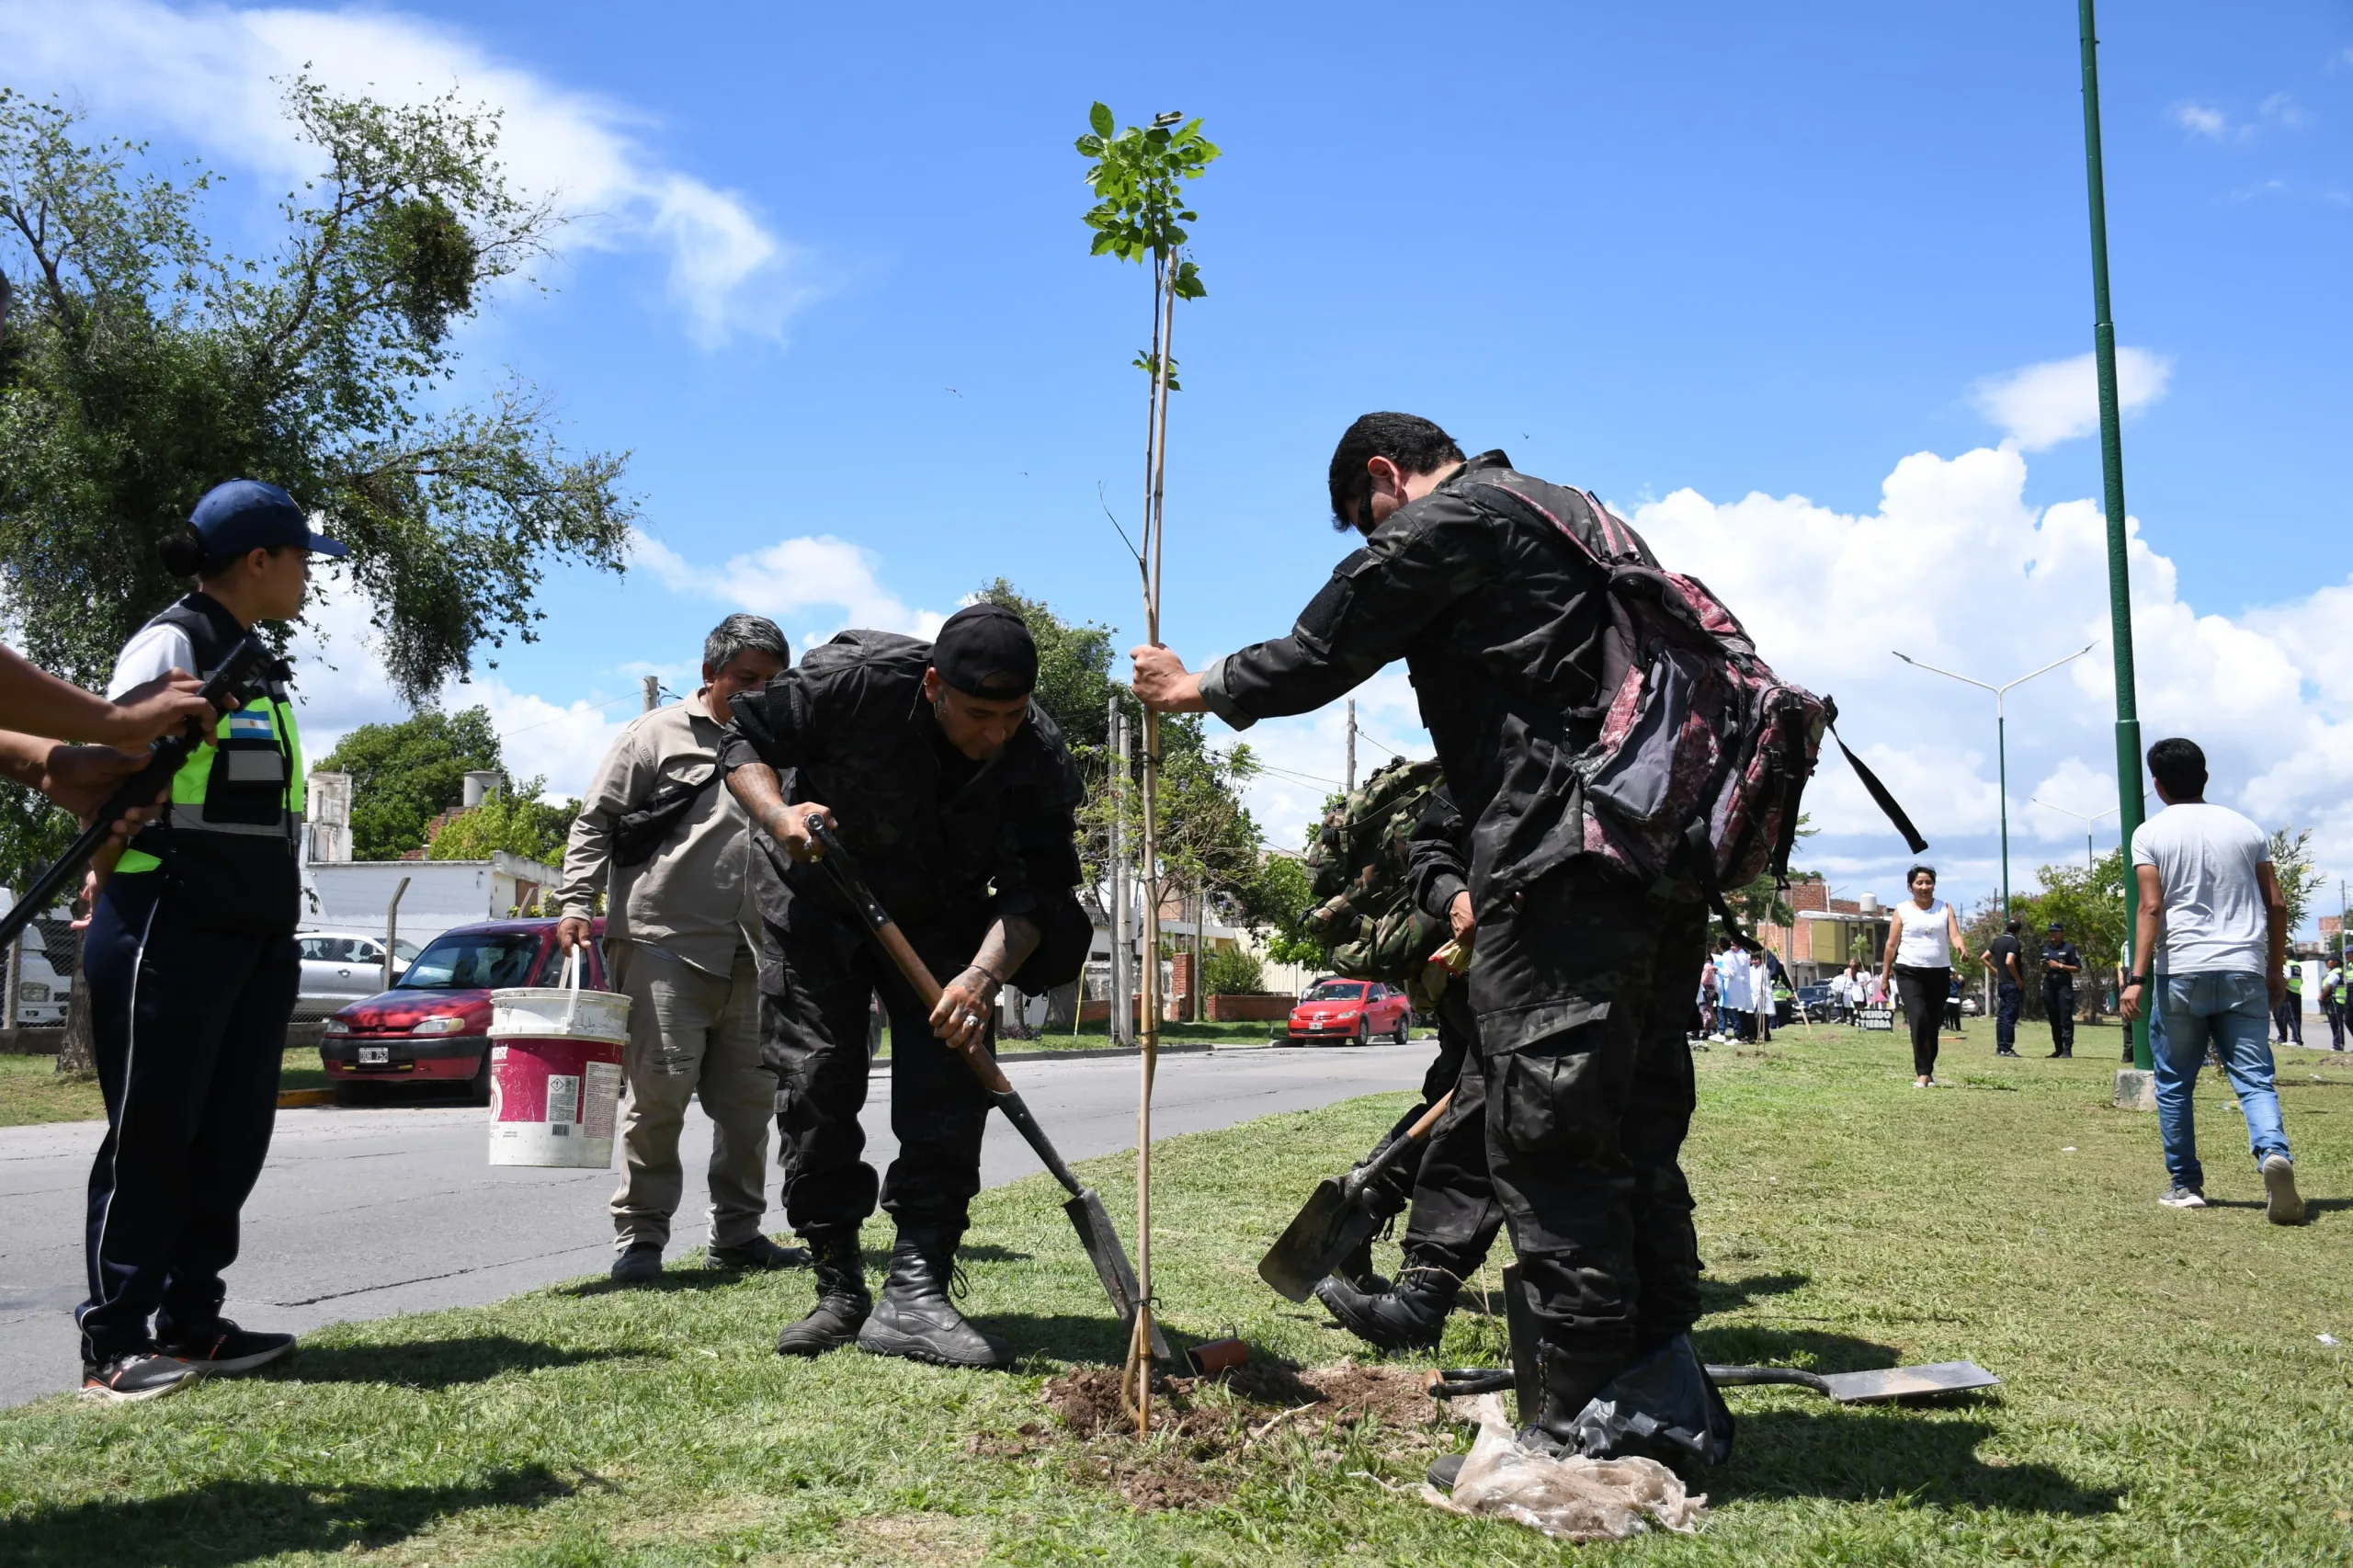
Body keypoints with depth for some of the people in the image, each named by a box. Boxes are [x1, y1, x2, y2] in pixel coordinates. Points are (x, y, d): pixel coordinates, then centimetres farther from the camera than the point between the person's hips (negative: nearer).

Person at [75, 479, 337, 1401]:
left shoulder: (258, 669, 18)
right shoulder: (171, 644, -8)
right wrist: (107, 876, -20)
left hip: (258, 933, 9)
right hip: (171, 928, -8)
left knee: (231, 1132, 10)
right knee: (151, 1132, -2)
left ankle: (191, 1323, 19)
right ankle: (112, 1343, 6)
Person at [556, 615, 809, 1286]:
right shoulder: (658, 734, 3)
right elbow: (595, 823, 0)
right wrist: (577, 902, -12)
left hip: (751, 957, 6)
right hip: (664, 946, -5)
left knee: (749, 1100, 8)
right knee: (660, 1092, -7)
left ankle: (737, 1232, 20)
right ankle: (639, 1236, 4)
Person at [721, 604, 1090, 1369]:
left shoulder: (1042, 758, -23)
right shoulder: (855, 677, -28)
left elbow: (1035, 889, -22)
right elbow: (746, 737, -14)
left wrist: (984, 975, -40)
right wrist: (777, 814, -33)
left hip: (941, 918, 2)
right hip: (814, 899, -1)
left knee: (951, 1089, -12)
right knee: (814, 1084, -6)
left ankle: (915, 1291, -10)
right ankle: (838, 1287, 7)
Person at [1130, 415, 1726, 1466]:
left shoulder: (1450, 518, -1)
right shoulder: (1570, 516, 28)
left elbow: (1323, 655, 3)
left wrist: (1197, 689, 21)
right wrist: (1491, 884, 27)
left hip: (1566, 867, -10)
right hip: (1664, 863, 10)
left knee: (1547, 1141, -5)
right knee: (1634, 1139, 14)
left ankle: (1581, 1428, 0)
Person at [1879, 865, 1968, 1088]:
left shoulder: (1945, 908, 8)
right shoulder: (1902, 911, 2)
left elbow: (1954, 935, -5)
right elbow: (1892, 944, 4)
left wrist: (1962, 949, -28)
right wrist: (1884, 976, 2)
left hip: (1939, 973, 3)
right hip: (1909, 972, -3)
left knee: (1933, 1024, 8)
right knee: (1919, 1018, -18)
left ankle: (1928, 1071, 22)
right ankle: (1922, 1073, -20)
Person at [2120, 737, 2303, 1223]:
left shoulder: (2151, 834, 0)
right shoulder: (2245, 828, 11)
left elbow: (2151, 907, -10)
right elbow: (2276, 904, 10)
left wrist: (2138, 977, -11)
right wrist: (2276, 968, 19)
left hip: (2181, 974, -2)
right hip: (2244, 973, 3)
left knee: (2173, 1084, 11)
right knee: (2255, 1079, 0)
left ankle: (2186, 1184, 14)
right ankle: (2274, 1153, -27)